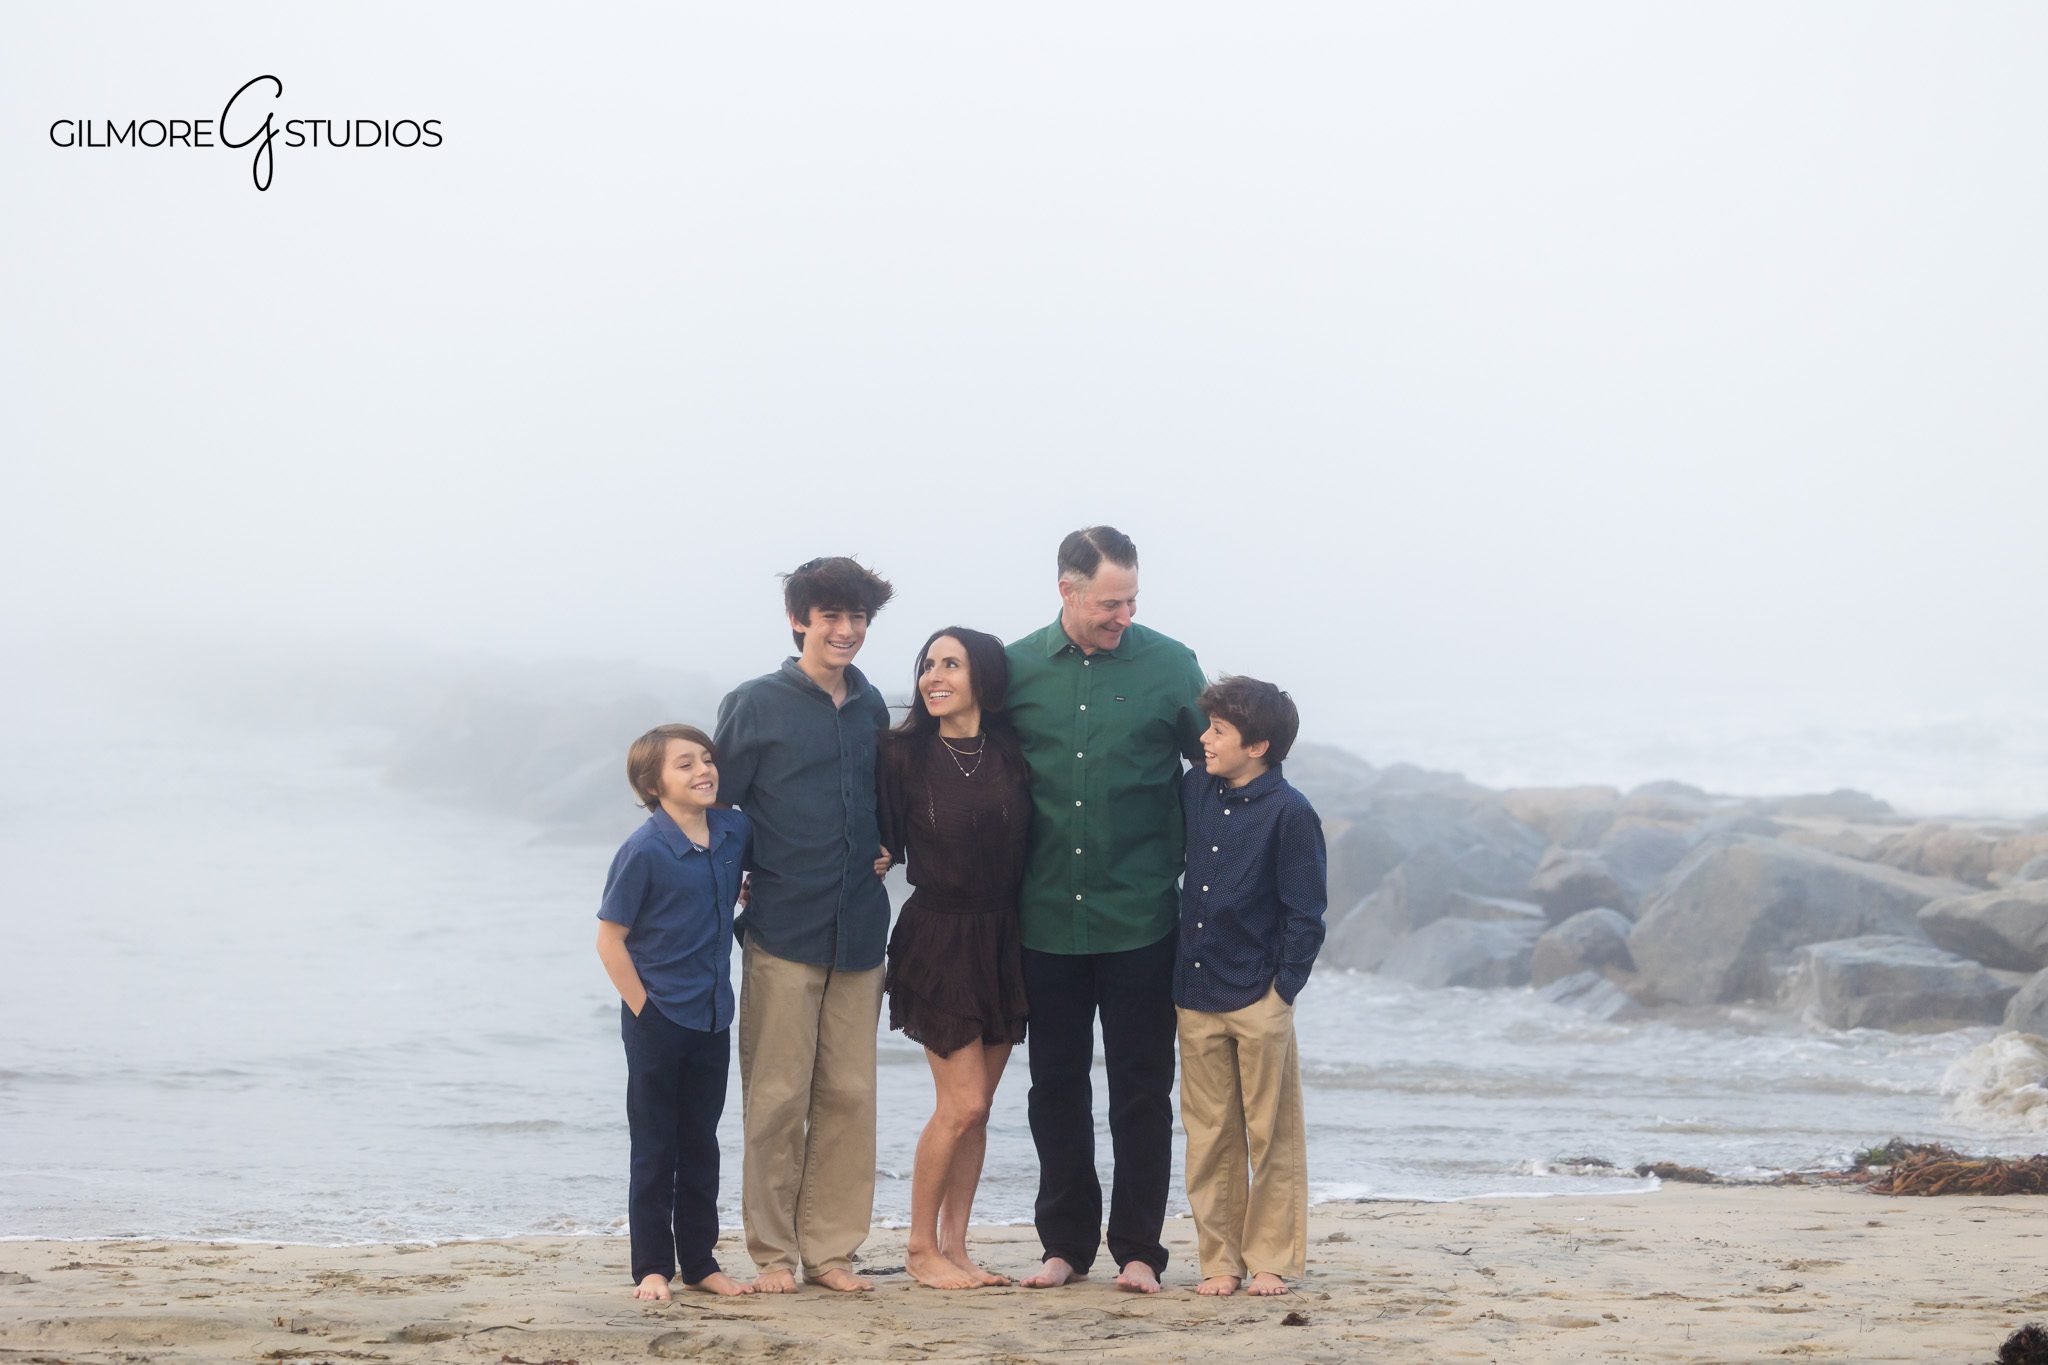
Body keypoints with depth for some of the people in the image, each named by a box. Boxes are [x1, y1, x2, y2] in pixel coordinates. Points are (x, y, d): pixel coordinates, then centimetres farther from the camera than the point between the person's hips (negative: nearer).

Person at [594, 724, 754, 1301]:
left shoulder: (734, 832, 0)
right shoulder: (644, 851, -17)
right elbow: (610, 938, -13)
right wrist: (644, 1009, -13)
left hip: (713, 1017, 6)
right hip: (657, 1020, -5)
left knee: (700, 1144, 13)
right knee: (655, 1148, 3)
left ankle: (700, 1261, 21)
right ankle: (652, 1267, 10)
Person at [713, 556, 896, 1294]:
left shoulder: (870, 707, 13)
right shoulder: (755, 705, -2)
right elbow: (719, 805, 0)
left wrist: (885, 847, 11)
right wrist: (738, 879, -4)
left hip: (859, 930, 5)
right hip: (783, 931, -4)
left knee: (849, 1095, 4)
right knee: (777, 1097, -2)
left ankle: (830, 1248, 11)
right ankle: (773, 1252, 5)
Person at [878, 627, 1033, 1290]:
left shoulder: (1011, 751, 2)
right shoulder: (904, 754, -5)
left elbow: (1029, 836, 10)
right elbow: (882, 841, 3)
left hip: (1002, 939, 4)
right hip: (937, 937, -4)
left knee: (977, 1107, 6)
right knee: (961, 1103, -8)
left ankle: (954, 1246, 15)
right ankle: (920, 1247, 6)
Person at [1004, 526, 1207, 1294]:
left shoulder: (1169, 666, -1)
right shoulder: (1017, 670, 2)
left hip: (1139, 917, -2)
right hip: (1048, 919, 2)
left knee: (1141, 1088, 3)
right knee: (1056, 1085, 9)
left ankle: (1137, 1250, 10)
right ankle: (1066, 1243, 19)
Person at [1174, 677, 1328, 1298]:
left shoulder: (1289, 812, -11)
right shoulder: (1194, 789, 5)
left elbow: (1306, 913, -8)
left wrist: (1283, 988, -10)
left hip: (1260, 1000, -5)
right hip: (1196, 996, 5)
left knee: (1272, 1135, 4)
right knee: (1209, 1135, 8)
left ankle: (1272, 1261, 11)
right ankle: (1220, 1259, 15)